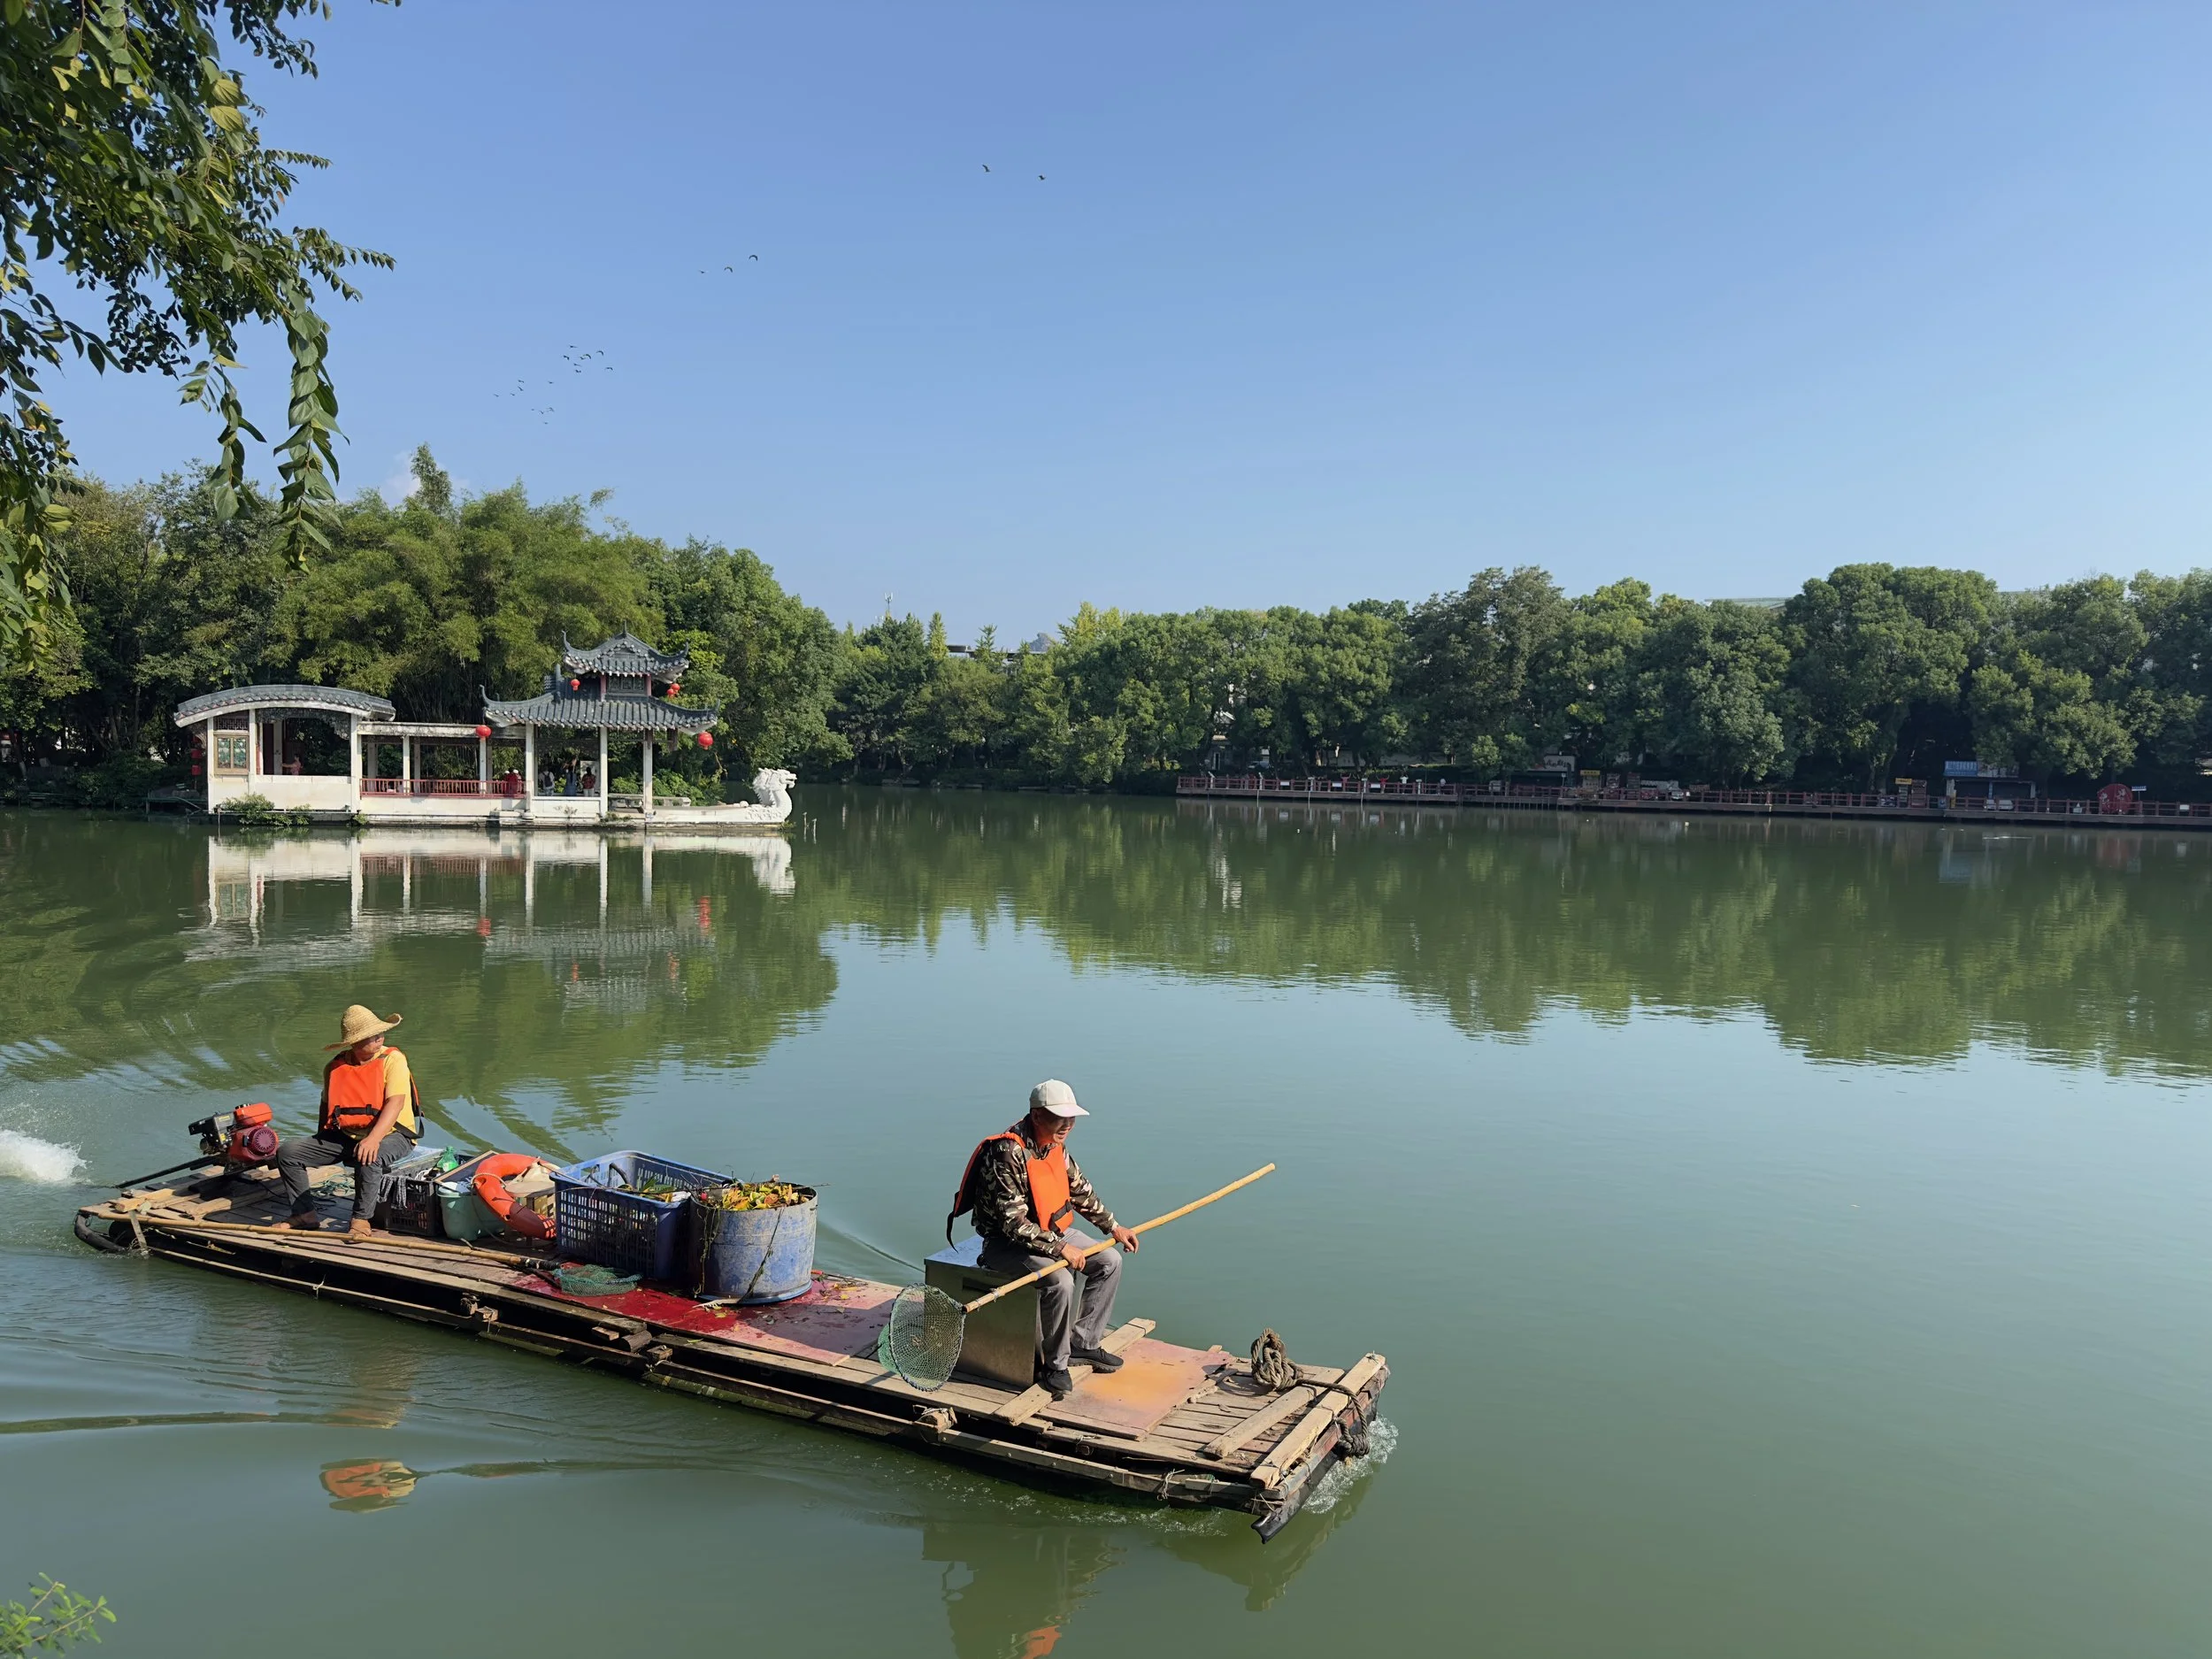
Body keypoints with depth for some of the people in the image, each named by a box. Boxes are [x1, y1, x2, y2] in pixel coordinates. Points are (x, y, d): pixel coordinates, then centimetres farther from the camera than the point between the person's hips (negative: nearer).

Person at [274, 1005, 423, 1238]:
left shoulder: (393, 1059, -10)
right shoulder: (335, 1067, 6)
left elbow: (395, 1102, -21)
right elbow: (327, 1104, 21)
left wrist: (373, 1139, -34)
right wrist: (319, 1148, 19)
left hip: (390, 1135, -6)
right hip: (344, 1136, 6)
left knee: (369, 1158, -40)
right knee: (288, 1150, -6)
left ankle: (361, 1220, -21)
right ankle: (305, 1213, 7)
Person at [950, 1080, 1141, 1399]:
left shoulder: (1054, 1144, 0)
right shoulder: (1009, 1152, -28)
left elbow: (1079, 1190, 15)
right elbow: (1013, 1222, -29)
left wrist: (1114, 1227, 14)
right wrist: (1061, 1248, -28)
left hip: (1050, 1232, 9)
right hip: (1005, 1242, -9)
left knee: (1110, 1261, 3)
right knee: (1061, 1282, -30)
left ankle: (1081, 1342, 12)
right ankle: (1055, 1364, -10)